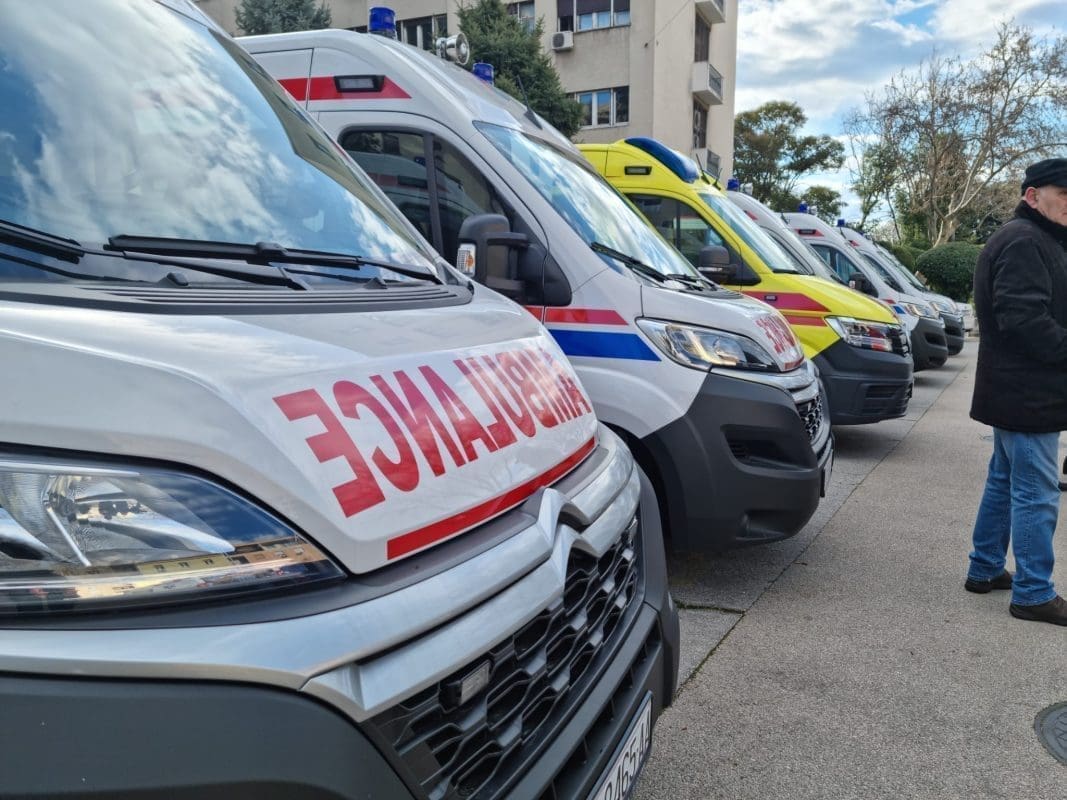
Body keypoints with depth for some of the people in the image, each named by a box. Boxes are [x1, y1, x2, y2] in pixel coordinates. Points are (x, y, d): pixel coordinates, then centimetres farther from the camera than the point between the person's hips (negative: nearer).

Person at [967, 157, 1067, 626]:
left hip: (1017, 388, 11)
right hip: (1028, 393, -11)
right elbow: (1023, 319, -26)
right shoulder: (1024, 242, -16)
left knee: (1005, 482, 18)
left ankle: (984, 570, 28)